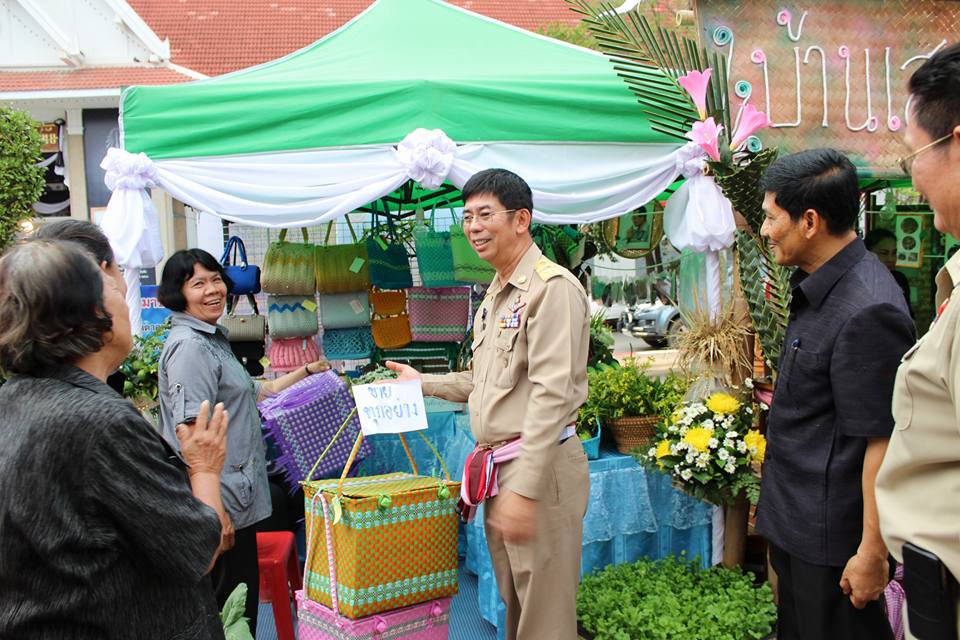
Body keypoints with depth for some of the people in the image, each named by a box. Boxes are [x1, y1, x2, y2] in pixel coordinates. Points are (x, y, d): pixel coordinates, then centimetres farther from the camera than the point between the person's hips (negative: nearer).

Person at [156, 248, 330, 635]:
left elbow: (253, 396, 27)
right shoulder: (189, 346, -16)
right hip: (221, 501, -10)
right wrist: (213, 507, -26)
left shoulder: (212, 339, 16)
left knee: (242, 600, 16)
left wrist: (305, 373, 27)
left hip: (236, 500, 10)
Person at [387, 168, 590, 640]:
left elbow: (553, 394, -23)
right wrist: (422, 384, 26)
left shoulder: (552, 287, -15)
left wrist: (524, 488, -27)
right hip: (497, 464, 10)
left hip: (540, 466, -9)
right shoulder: (495, 295, 17)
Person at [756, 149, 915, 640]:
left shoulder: (867, 312, -25)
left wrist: (872, 552, -22)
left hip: (830, 540, -9)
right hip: (793, 524, 10)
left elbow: (882, 441, -25)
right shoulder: (816, 288, 6)